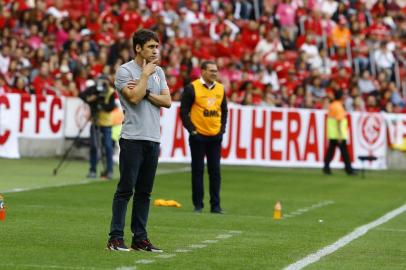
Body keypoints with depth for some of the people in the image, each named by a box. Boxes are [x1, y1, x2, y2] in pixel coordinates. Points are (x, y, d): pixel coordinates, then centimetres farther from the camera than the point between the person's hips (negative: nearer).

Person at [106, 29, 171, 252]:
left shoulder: (158, 71, 14)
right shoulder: (124, 71, -4)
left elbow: (167, 101, 6)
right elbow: (134, 97, -17)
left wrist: (146, 93, -7)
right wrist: (146, 75, -8)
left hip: (153, 139, 6)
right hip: (133, 138, -6)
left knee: (144, 192, 7)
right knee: (125, 189, -6)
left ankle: (140, 238, 10)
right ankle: (116, 238, -4)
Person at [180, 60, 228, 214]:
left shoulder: (220, 89, 8)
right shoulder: (192, 88, -7)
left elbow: (224, 110, 18)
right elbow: (184, 111, -6)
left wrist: (222, 128, 8)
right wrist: (191, 129, -9)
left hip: (215, 136, 4)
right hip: (198, 136, -4)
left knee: (215, 171, 4)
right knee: (198, 171, 2)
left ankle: (215, 205, 9)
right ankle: (198, 205, 8)